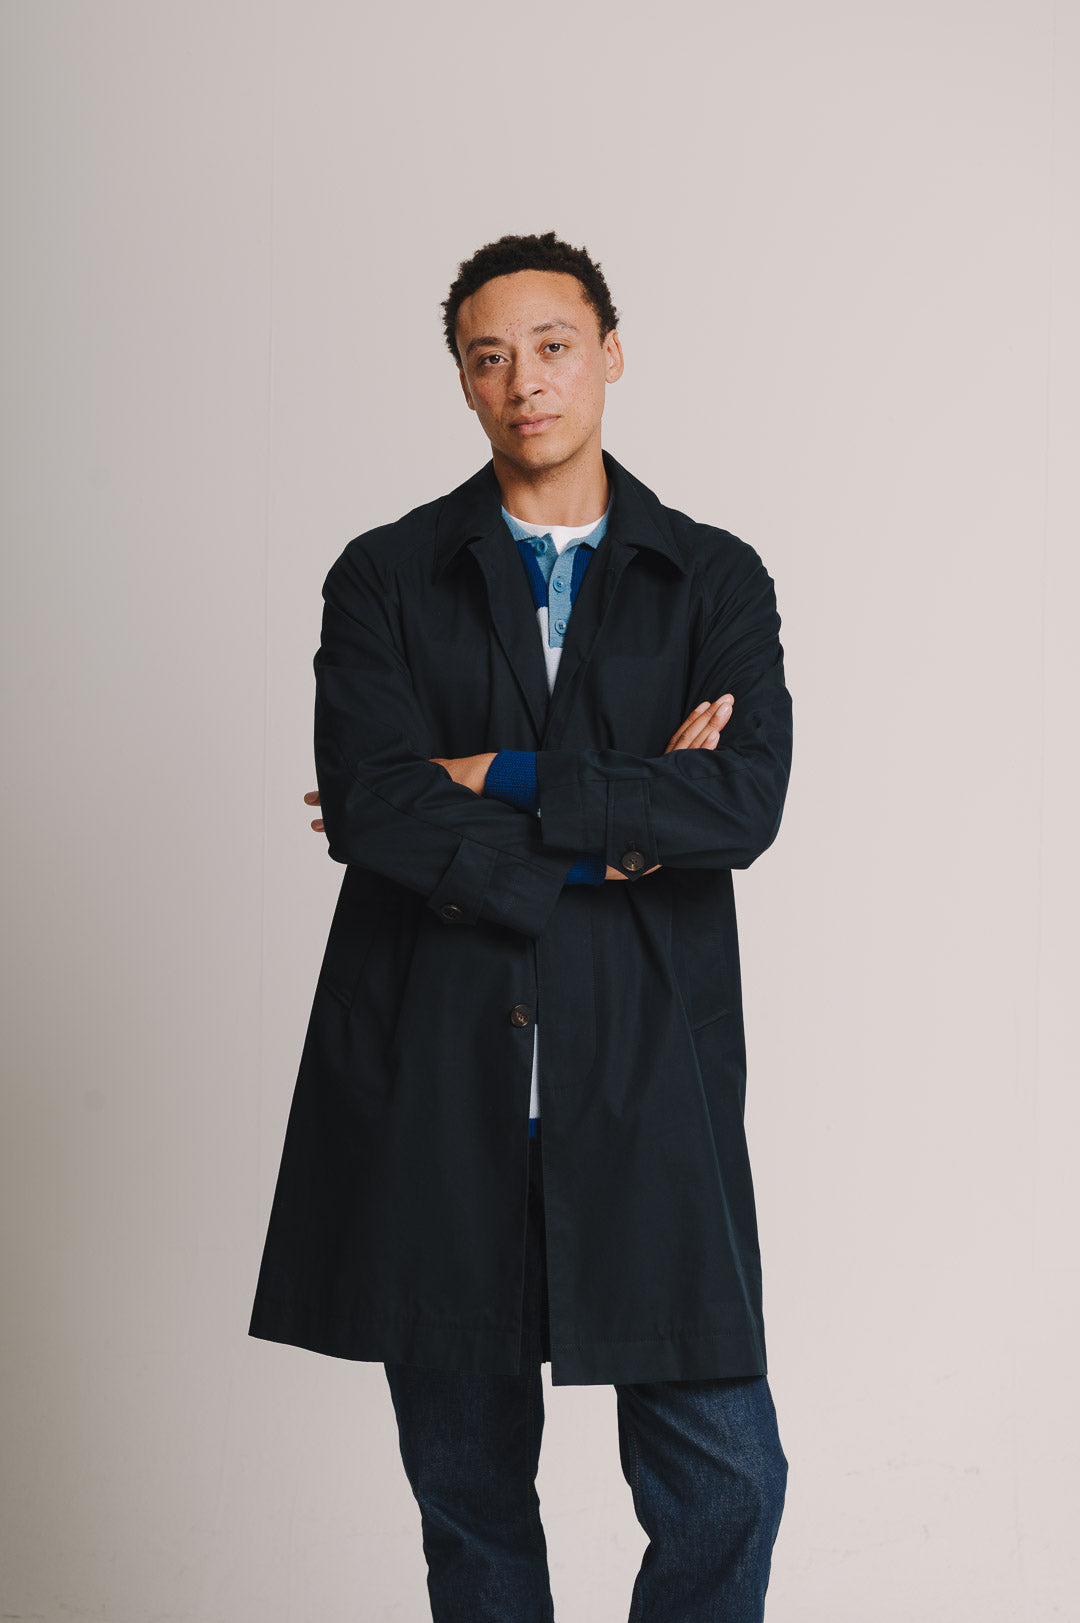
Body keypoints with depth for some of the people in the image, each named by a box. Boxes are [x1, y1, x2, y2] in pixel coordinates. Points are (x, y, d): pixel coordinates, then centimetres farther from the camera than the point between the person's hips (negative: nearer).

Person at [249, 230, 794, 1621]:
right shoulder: (384, 578, 7)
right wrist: (616, 826, -8)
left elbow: (745, 804, -9)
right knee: (467, 1483, 10)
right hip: (434, 1082, 1)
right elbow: (371, 806, -9)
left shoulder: (716, 581, 8)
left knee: (724, 1483, -3)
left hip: (647, 1085, 0)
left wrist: (507, 779, -10)